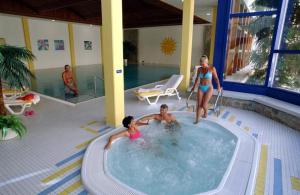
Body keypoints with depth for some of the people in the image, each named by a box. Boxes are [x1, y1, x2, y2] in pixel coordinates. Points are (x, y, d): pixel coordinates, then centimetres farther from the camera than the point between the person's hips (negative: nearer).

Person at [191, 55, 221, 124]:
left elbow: (216, 78, -1)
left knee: (204, 104, -7)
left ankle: (205, 113, 28)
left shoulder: (212, 68, -9)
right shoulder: (199, 69, 1)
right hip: (200, 88, 3)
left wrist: (219, 87, -2)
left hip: (209, 88, -3)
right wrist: (194, 87, 21)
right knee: (199, 104, -1)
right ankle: (197, 119, 8)